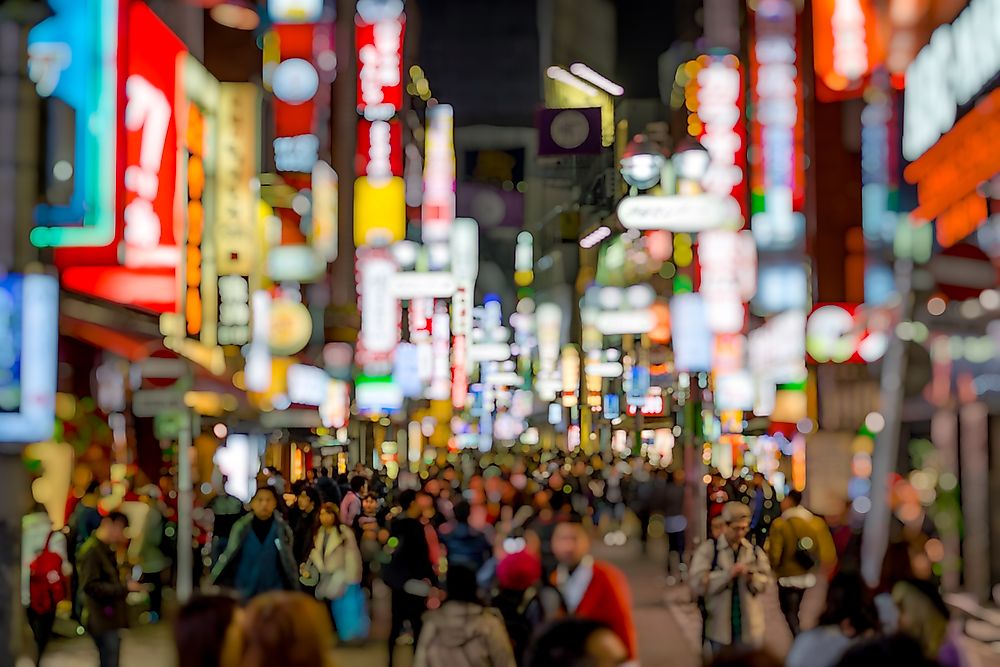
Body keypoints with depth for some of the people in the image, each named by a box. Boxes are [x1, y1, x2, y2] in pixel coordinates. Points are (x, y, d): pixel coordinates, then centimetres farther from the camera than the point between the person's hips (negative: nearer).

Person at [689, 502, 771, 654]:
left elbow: (766, 581, 4)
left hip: (748, 627, 3)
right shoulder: (708, 549, -7)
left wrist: (753, 578, -18)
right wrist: (728, 574, -26)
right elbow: (697, 584, -16)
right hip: (719, 628, -3)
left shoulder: (754, 551, 4)